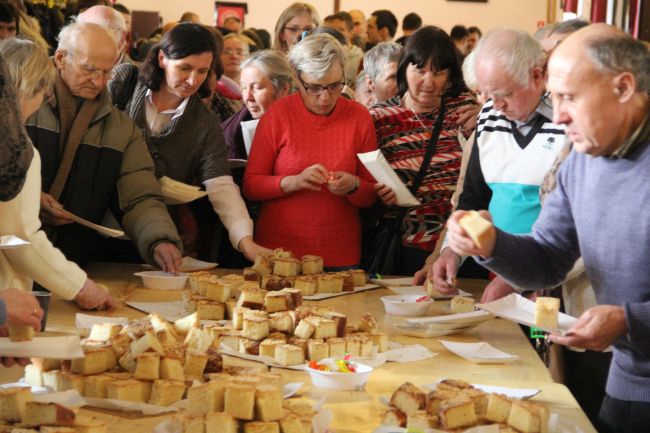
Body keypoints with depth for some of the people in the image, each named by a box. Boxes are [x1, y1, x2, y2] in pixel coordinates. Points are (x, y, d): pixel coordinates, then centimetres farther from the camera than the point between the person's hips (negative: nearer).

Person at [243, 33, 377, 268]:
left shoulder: (359, 117, -1)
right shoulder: (277, 114, -5)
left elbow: (371, 196, 4)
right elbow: (250, 185, -4)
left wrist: (353, 186, -17)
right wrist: (294, 182, -20)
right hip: (278, 249, -1)